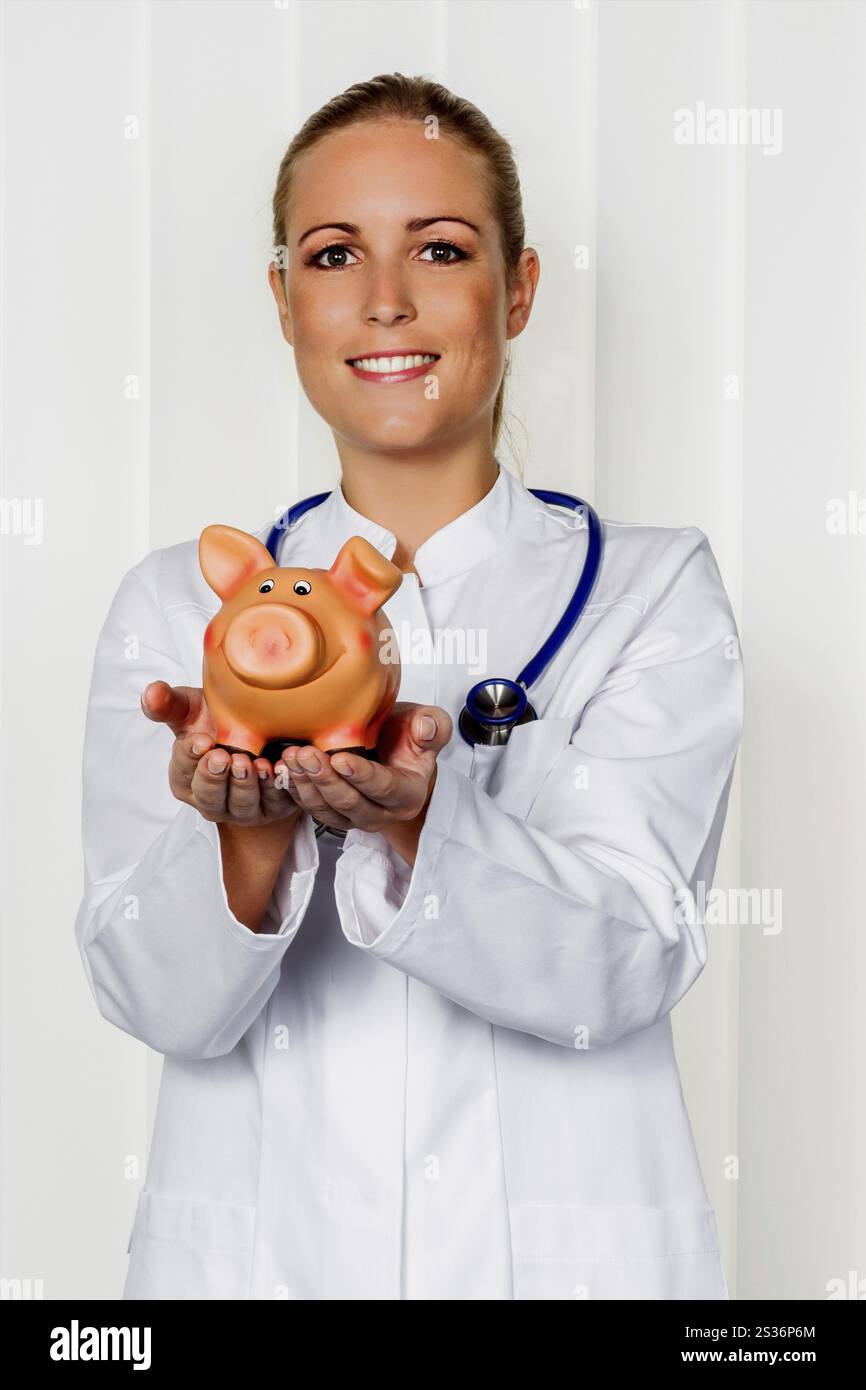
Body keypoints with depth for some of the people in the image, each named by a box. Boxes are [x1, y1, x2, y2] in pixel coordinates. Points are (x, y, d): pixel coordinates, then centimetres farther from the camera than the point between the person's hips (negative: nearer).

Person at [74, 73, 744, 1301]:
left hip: (566, 1251, -1)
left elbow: (621, 961, -14)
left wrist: (413, 816, -30)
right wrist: (246, 835, -27)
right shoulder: (175, 603, 1)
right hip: (252, 1251, 1)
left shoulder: (656, 590, -2)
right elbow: (160, 998, -8)